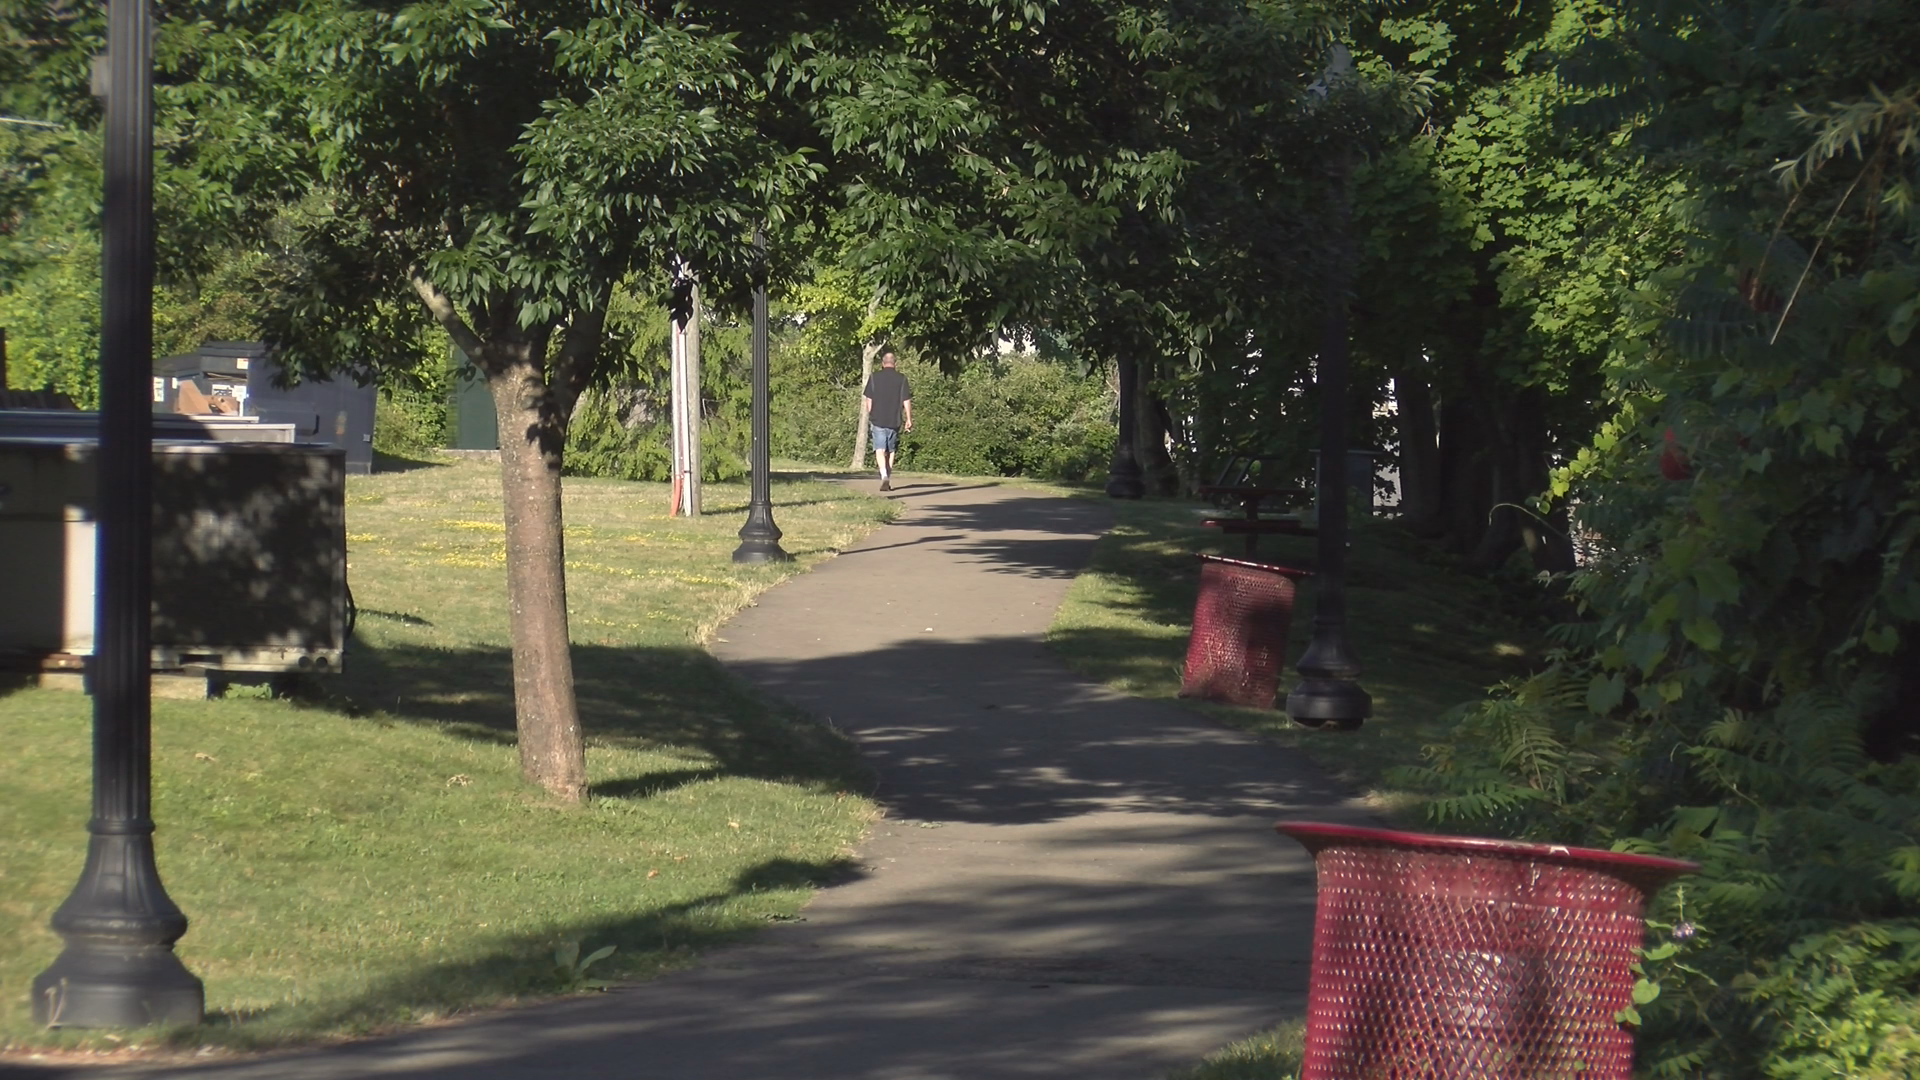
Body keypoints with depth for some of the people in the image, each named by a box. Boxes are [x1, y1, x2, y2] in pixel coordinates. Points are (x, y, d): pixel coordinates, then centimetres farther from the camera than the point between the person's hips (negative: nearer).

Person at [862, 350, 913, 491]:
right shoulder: (901, 379, 1)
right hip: (894, 421, 1)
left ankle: (884, 476, -26)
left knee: (880, 449, -5)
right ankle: (888, 480, 18)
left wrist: (868, 417, 12)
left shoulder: (874, 377, 1)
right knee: (890, 451, 13)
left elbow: (868, 400, 3)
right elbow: (906, 401, -1)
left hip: (877, 420, -1)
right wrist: (909, 420, 6)